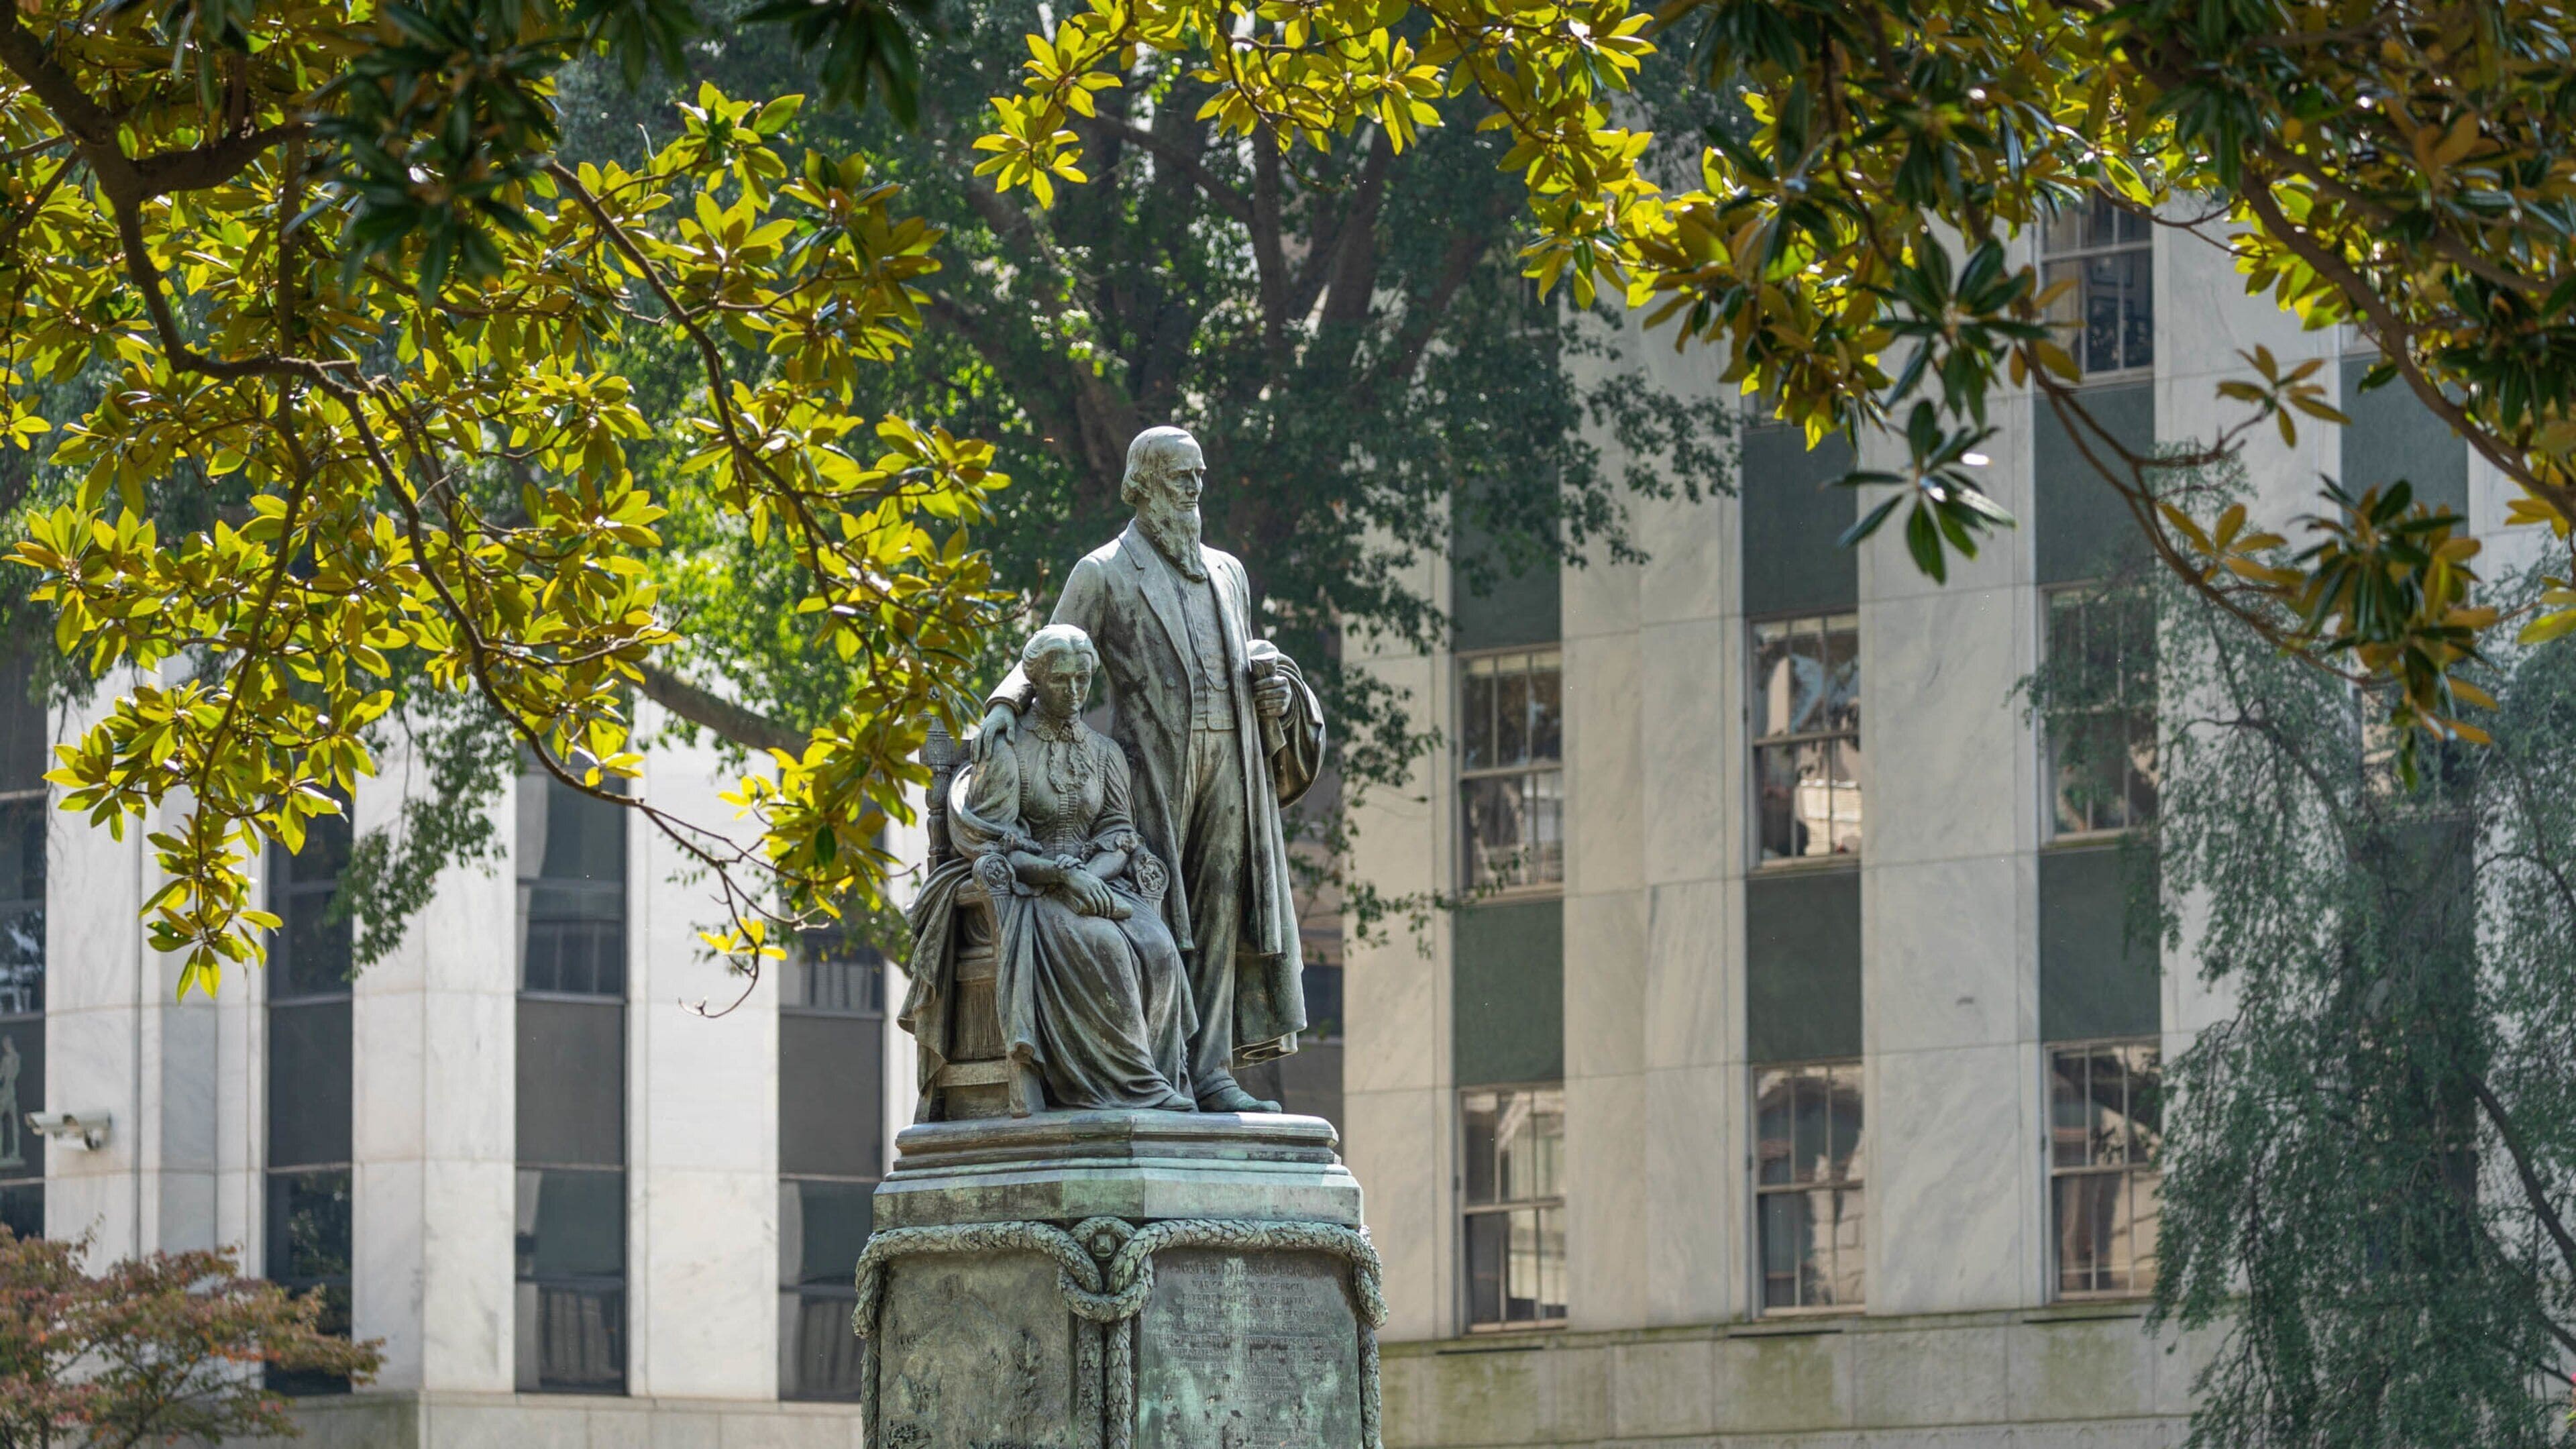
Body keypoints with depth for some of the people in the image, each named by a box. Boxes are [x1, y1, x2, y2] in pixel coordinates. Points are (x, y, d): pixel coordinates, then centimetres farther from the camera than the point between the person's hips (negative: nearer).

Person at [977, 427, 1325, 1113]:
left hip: (1228, 761, 5)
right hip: (1153, 761, -5)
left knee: (1220, 909, -1)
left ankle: (1209, 1070, -3)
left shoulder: (1227, 574, 22)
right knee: (1155, 911, -12)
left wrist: (1275, 687, 5)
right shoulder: (1104, 573, 6)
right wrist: (1003, 705, -17)